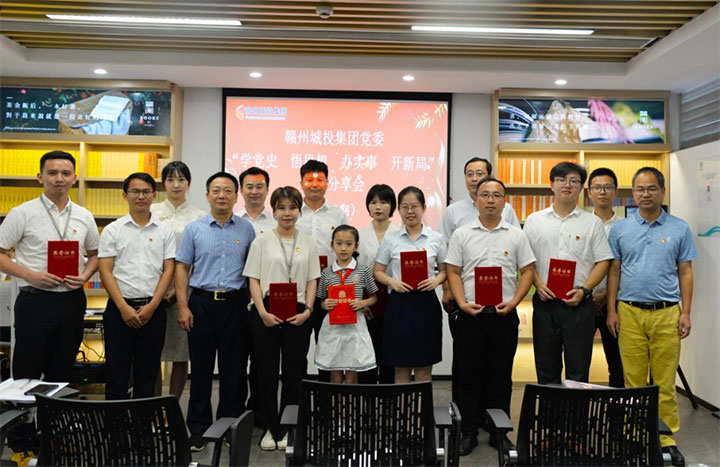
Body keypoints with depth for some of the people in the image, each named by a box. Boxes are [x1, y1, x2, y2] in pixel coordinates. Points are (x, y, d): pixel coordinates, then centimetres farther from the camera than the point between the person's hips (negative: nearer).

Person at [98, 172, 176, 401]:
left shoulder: (165, 231, 7)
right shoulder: (112, 230, 4)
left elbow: (168, 270, 2)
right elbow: (105, 271, -2)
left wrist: (151, 307, -8)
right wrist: (124, 308, -11)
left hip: (153, 310, 1)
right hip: (120, 308, -1)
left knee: (147, 375, 9)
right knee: (117, 373, 4)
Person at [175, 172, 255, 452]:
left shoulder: (246, 229, 5)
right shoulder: (194, 229, 4)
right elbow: (182, 268, 4)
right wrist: (183, 306, -4)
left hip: (235, 304, 0)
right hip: (202, 303, 0)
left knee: (234, 368, 7)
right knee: (201, 368, 7)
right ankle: (198, 429, 19)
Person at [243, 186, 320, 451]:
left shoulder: (308, 243, 9)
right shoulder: (262, 242, 4)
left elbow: (312, 280, 8)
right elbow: (253, 280, 0)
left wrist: (307, 310, -7)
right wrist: (263, 312, -12)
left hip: (297, 314, 2)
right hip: (266, 313, -1)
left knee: (294, 372, 6)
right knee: (267, 371, 4)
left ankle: (287, 429, 21)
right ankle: (271, 429, 19)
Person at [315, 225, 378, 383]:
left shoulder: (363, 270, 0)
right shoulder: (326, 273, 3)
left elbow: (374, 297, 7)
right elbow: (322, 301, 10)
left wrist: (362, 303, -12)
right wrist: (326, 305, -12)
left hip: (354, 326, -1)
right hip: (332, 326, 1)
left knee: (352, 378, 7)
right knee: (335, 378, 10)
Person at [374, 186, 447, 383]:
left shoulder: (436, 239, 4)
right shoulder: (390, 239, 4)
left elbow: (445, 270, 11)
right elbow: (378, 271, 7)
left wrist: (436, 280, -10)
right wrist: (392, 282, -12)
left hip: (426, 302, 0)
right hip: (399, 303, 0)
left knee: (424, 368, 7)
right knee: (401, 368, 8)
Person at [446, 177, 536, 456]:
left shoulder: (516, 235, 6)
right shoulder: (462, 234, 5)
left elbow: (528, 271, 5)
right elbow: (453, 272, 3)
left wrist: (514, 302, -8)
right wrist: (462, 303, -10)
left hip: (504, 316, 1)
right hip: (470, 316, 0)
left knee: (501, 377, 9)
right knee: (469, 376, 6)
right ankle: (469, 432, 18)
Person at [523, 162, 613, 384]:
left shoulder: (592, 222, 7)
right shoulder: (534, 220, 9)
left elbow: (603, 262, 3)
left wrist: (583, 290, -11)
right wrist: (538, 284, -9)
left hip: (579, 304, -1)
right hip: (544, 302, 1)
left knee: (578, 370, 3)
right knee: (546, 369, 9)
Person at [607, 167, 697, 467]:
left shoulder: (679, 229, 6)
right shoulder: (620, 229, 6)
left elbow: (685, 273, 7)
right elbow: (614, 272, 7)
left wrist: (685, 312, -1)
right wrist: (611, 310, 1)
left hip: (667, 313, 0)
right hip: (629, 312, 0)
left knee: (665, 382, 4)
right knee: (633, 380, 5)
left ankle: (667, 439, 16)